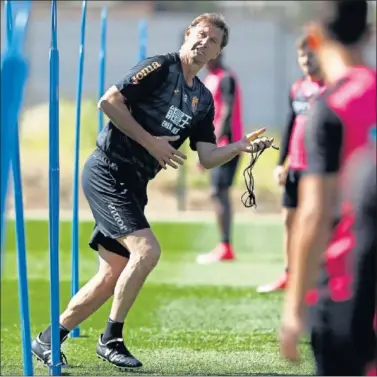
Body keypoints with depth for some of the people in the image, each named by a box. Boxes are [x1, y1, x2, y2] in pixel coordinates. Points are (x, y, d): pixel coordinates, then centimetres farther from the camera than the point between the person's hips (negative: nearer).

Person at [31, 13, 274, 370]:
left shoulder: (203, 99, 13)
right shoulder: (160, 67, -9)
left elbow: (207, 157, 9)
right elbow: (108, 101, -17)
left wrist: (241, 146, -8)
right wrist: (152, 142, -16)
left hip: (132, 185, 8)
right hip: (107, 172, -8)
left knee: (112, 277, 6)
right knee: (146, 249, -20)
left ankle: (49, 339, 18)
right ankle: (111, 339, -8)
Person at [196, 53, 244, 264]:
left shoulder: (226, 79, -12)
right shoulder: (209, 80, 17)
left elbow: (227, 112, -20)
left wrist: (215, 141, -26)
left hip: (226, 143, -10)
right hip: (217, 145, 10)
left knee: (219, 192, -12)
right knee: (220, 193, 10)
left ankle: (225, 248, -12)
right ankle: (224, 247, 14)